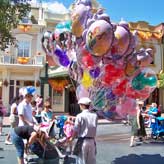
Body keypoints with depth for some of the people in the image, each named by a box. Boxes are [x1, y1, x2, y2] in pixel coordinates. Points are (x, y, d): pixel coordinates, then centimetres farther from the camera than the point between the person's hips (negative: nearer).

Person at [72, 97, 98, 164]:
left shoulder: (80, 116, -12)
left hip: (83, 141, -4)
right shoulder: (95, 115, 0)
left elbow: (76, 130, -10)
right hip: (92, 140, 4)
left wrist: (71, 138, 4)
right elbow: (94, 128, 5)